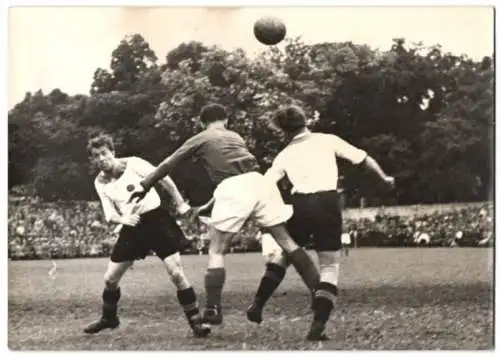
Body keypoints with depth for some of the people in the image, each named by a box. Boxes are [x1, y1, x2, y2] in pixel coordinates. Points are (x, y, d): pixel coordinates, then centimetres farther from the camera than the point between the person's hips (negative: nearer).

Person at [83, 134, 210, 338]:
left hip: (156, 219, -5)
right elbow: (110, 215, 2)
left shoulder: (132, 164, -10)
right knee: (110, 278, 6)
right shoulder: (100, 183, 3)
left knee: (176, 273, -15)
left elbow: (163, 179, -4)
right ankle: (108, 318, 32)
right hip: (131, 227, 5)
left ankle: (196, 322, -7)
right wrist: (123, 219, -20)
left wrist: (181, 204, -4)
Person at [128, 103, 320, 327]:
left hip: (232, 190, -4)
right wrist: (208, 207, 40)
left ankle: (212, 310, -4)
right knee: (285, 240, 10)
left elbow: (168, 164, 19)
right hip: (258, 182, 4)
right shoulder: (236, 137, 29)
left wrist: (144, 187, 27)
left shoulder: (200, 139, 17)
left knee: (216, 252, 4)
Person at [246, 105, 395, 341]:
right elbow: (362, 158, 13)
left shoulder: (284, 155, 15)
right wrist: (384, 177, 26)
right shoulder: (327, 140, 12)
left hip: (300, 204, 2)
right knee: (330, 266, 6)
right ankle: (318, 325, -7)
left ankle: (258, 304, 18)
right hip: (328, 202, -2)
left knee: (283, 253, 25)